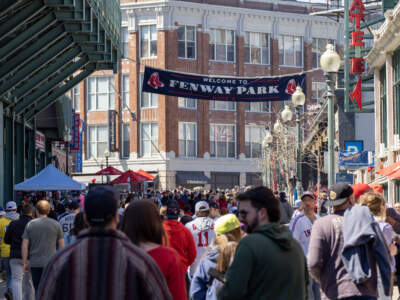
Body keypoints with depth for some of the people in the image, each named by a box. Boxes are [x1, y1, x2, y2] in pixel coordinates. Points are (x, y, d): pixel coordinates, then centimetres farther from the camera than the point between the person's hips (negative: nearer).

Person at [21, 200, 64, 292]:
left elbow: (24, 246, 0)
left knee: (38, 289, 12)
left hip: (35, 263, 2)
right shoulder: (55, 224, 0)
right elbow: (61, 245, 2)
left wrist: (25, 263, 6)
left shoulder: (30, 224, 2)